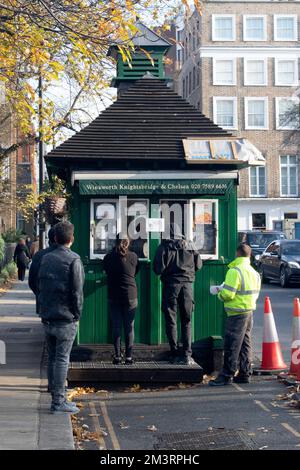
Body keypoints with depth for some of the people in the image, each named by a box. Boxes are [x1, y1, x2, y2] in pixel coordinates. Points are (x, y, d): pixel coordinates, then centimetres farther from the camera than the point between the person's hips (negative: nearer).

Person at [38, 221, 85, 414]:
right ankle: (59, 401, -3)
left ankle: (56, 396, 18)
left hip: (47, 317, 6)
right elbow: (77, 292, -13)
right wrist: (77, 314, -4)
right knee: (62, 359, -4)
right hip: (66, 318, -6)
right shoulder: (73, 260, -11)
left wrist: (44, 309, 14)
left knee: (52, 358, 12)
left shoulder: (46, 259, 8)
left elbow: (40, 286, 10)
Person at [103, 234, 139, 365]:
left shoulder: (108, 257, -4)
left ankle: (117, 356, 4)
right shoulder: (133, 256, -4)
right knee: (129, 327, 5)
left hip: (114, 297, 1)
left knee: (116, 327, 6)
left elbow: (106, 271, 10)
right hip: (130, 296, -1)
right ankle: (129, 356, 4)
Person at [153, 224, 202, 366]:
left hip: (170, 285, -2)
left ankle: (175, 355, 5)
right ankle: (187, 355, 1)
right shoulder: (190, 246, 4)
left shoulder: (164, 247, -5)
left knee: (171, 321, 6)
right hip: (187, 284, 2)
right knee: (186, 322, 8)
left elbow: (158, 269, -10)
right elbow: (198, 265, 9)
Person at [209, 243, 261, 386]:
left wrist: (220, 294, 0)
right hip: (249, 312, 8)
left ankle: (226, 376, -1)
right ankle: (244, 374, 16)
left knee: (232, 346, -4)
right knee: (245, 345, 13)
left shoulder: (234, 271, -16)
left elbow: (227, 294, -21)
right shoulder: (254, 272, 10)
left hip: (237, 314, -8)